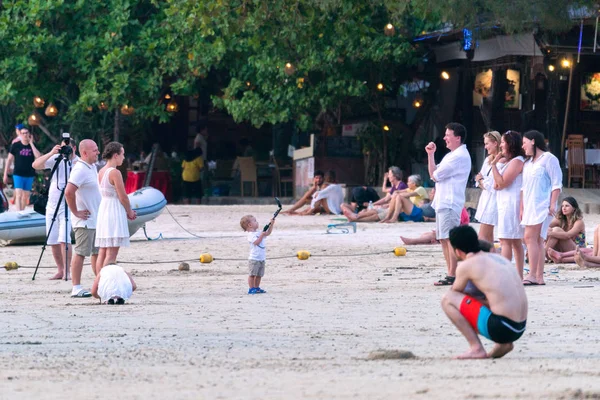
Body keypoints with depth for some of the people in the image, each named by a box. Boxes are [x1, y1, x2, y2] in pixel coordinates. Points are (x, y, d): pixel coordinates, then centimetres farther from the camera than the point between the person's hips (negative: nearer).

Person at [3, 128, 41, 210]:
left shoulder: (33, 146, 3)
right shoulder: (15, 145, -2)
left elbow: (38, 156, -15)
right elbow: (9, 160, 3)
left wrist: (31, 143, -13)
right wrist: (5, 174, 2)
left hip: (29, 175, 3)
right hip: (18, 175, -3)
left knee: (25, 196, 12)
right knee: (18, 195, -15)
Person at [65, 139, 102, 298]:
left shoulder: (92, 167, 12)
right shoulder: (80, 170, -19)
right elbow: (69, 192, -29)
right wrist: (76, 212, -21)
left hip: (96, 219, 10)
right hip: (85, 220, -10)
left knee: (98, 252, 14)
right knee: (80, 253, -6)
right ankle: (76, 288, -5)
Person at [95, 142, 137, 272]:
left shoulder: (101, 172, 11)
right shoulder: (115, 173, -15)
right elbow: (123, 197, -14)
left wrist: (127, 211, 13)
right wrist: (130, 212, 4)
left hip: (103, 208, 9)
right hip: (114, 213, -9)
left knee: (102, 252, 9)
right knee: (111, 254, -9)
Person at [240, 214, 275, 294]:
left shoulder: (259, 232, 14)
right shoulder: (251, 235, -12)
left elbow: (268, 233, 20)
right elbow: (256, 242, -23)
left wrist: (271, 224, 11)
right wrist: (262, 235, -25)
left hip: (261, 258, 8)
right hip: (254, 259, -8)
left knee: (259, 274, 12)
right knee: (252, 274, -6)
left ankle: (257, 288, 21)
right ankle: (251, 289, -4)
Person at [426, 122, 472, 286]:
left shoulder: (459, 156, -14)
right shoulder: (451, 155, 21)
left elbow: (436, 175, -14)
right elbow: (433, 173, 19)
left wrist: (435, 173, 8)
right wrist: (430, 155, 11)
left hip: (450, 203, -11)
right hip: (443, 202, 11)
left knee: (450, 239, -11)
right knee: (443, 239, 11)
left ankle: (452, 276, -11)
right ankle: (450, 274, 15)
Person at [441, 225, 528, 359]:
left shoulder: (466, 265, -3)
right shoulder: (499, 258, 17)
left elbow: (454, 293, 12)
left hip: (500, 328, -8)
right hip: (520, 329, 8)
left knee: (448, 300, 1)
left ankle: (476, 348, -5)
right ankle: (503, 344, 17)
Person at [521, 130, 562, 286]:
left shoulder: (548, 159, -4)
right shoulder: (528, 163, 20)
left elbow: (556, 183, -8)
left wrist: (552, 204, -16)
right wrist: (522, 208, 16)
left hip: (542, 206, -8)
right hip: (530, 206, 8)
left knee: (530, 237, -17)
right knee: (537, 240, 4)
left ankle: (532, 275, -20)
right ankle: (539, 277, 2)